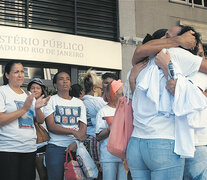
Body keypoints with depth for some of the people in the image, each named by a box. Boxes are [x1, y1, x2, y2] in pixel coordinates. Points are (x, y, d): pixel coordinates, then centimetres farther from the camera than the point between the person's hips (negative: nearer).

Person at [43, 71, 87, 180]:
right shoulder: (51, 100, 4)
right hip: (56, 147, -3)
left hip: (76, 147, 3)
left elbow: (83, 126, 6)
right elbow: (51, 126, -6)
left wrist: (76, 143, -13)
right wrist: (73, 131, -15)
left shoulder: (79, 103, 15)